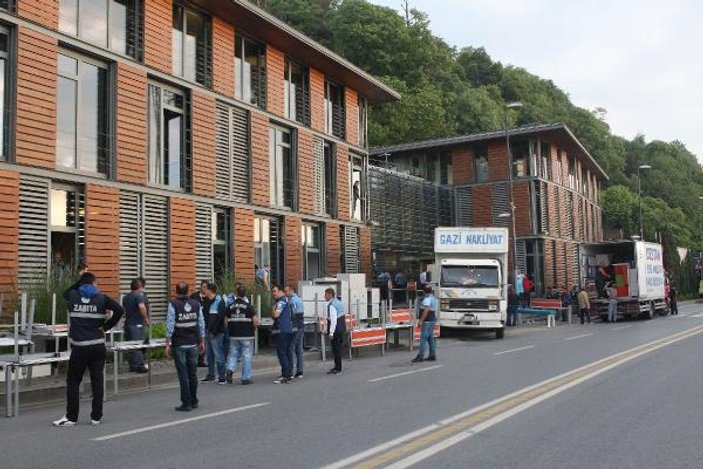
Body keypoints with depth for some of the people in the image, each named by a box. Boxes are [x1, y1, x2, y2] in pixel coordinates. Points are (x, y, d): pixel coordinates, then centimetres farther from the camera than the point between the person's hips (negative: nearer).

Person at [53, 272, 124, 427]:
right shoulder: (102, 298, 0)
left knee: (73, 381, 8)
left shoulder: (72, 296, 3)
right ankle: (96, 417, 10)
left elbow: (65, 293, 28)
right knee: (97, 380, 5)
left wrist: (79, 282, 26)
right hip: (98, 346, 0)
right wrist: (106, 327, -2)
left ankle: (71, 417, 10)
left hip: (79, 348, 0)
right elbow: (119, 310, -10)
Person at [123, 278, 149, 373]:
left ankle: (132, 366, 15)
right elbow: (141, 307, -27)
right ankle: (140, 366, -3)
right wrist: (146, 318, -16)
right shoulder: (139, 295, -11)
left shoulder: (126, 297, 14)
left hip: (128, 323, 8)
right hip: (138, 324, -7)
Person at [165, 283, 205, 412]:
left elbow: (170, 326, -11)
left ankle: (186, 403, 2)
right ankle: (194, 402, 20)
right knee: (193, 373, 13)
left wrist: (167, 344, -6)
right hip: (193, 344, 4)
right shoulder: (196, 304, 3)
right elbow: (201, 324, 6)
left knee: (183, 374, 1)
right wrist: (202, 342, 14)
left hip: (179, 344, -4)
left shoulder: (173, 304, -8)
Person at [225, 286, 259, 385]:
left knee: (233, 354, 14)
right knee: (246, 356, 4)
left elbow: (226, 321, 4)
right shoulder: (248, 306, -8)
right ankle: (246, 378, 6)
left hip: (234, 336, 3)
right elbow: (256, 321, -12)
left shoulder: (230, 306, 2)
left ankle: (230, 369, -10)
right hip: (247, 336, -3)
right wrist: (253, 329, 6)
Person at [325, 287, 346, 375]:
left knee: (336, 349, -3)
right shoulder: (338, 302, 13)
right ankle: (337, 367, 25)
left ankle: (338, 368, 2)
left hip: (336, 330, -10)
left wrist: (331, 333, -21)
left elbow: (333, 320, -22)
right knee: (338, 348, 16)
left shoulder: (332, 305, -18)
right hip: (341, 329, 10)